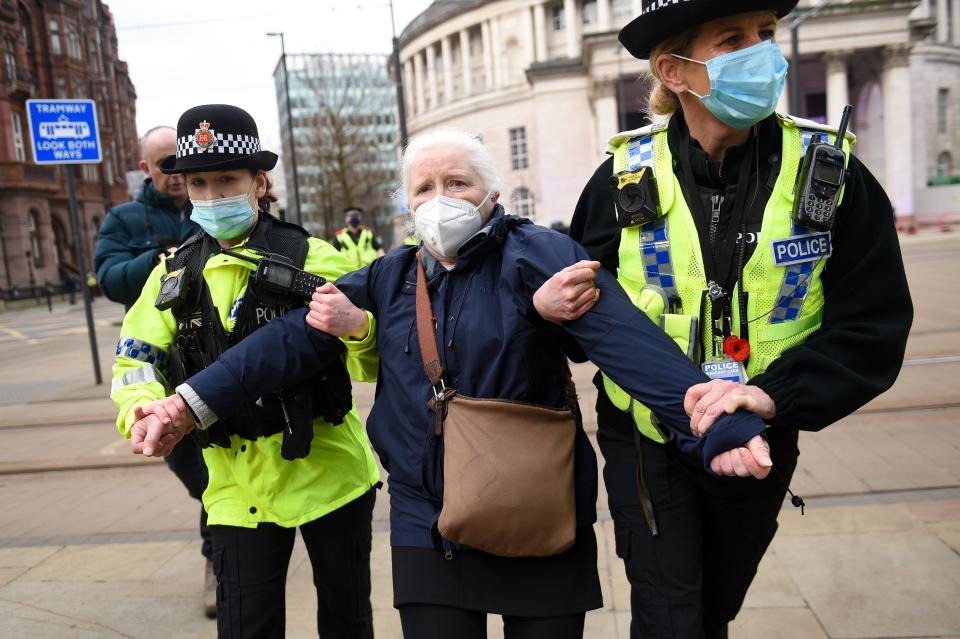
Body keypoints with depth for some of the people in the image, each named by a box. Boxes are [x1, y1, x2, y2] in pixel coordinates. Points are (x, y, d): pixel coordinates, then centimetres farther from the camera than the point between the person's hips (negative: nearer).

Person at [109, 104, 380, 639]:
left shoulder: (309, 257, -8)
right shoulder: (175, 274, 4)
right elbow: (136, 360, 6)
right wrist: (144, 410, -16)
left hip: (326, 467, -2)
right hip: (238, 480, 3)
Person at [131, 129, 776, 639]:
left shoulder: (537, 255, -10)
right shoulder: (390, 277, 5)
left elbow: (626, 338, -22)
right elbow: (294, 336, 4)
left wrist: (719, 426, -34)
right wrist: (192, 402, -1)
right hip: (427, 529, 3)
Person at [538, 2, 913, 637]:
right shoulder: (626, 175, -10)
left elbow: (873, 328, -12)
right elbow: (587, 299, 1)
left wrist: (771, 393, -28)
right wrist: (551, 305, -23)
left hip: (758, 444, 2)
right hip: (643, 440, -1)